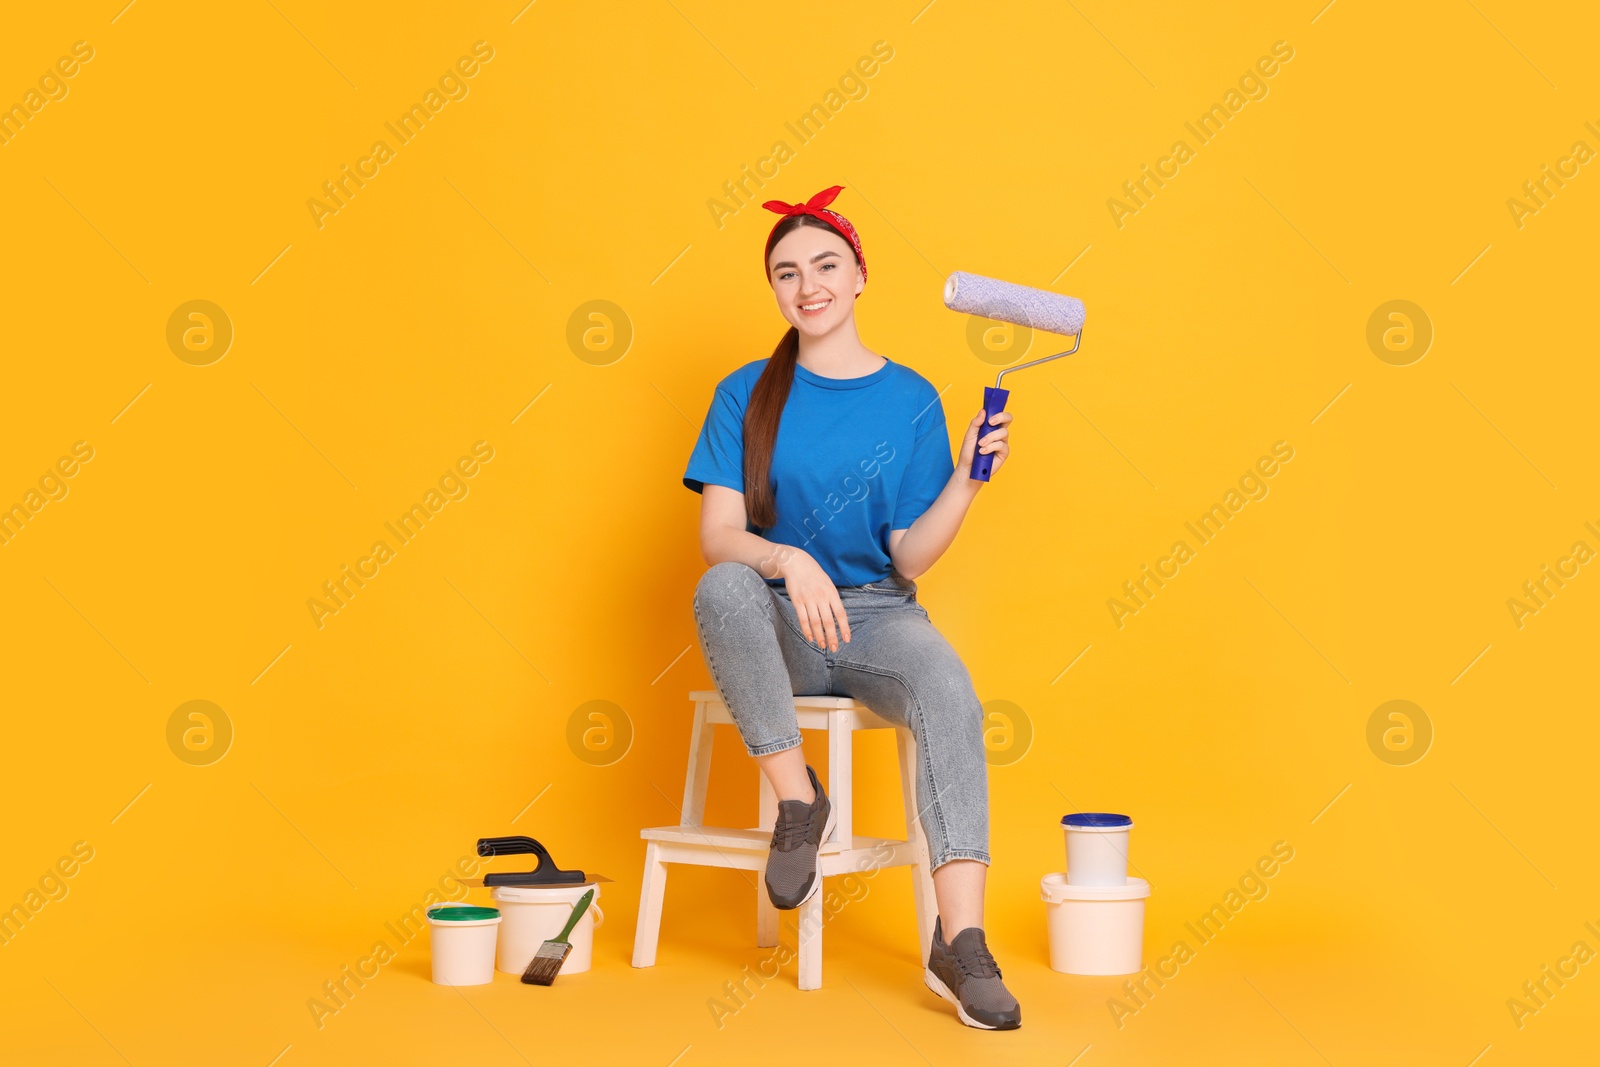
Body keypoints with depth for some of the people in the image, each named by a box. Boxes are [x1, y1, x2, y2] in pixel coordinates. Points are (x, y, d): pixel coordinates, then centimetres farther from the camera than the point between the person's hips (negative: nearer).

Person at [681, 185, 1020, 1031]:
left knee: (948, 687, -32)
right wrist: (789, 562, -28)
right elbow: (718, 537, -8)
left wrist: (965, 482, -16)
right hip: (776, 628, 0)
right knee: (722, 589, -35)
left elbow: (910, 558, 0)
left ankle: (961, 944, -36)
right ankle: (798, 801, -19)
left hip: (875, 618, 0)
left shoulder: (910, 399, 5)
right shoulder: (746, 395, 4)